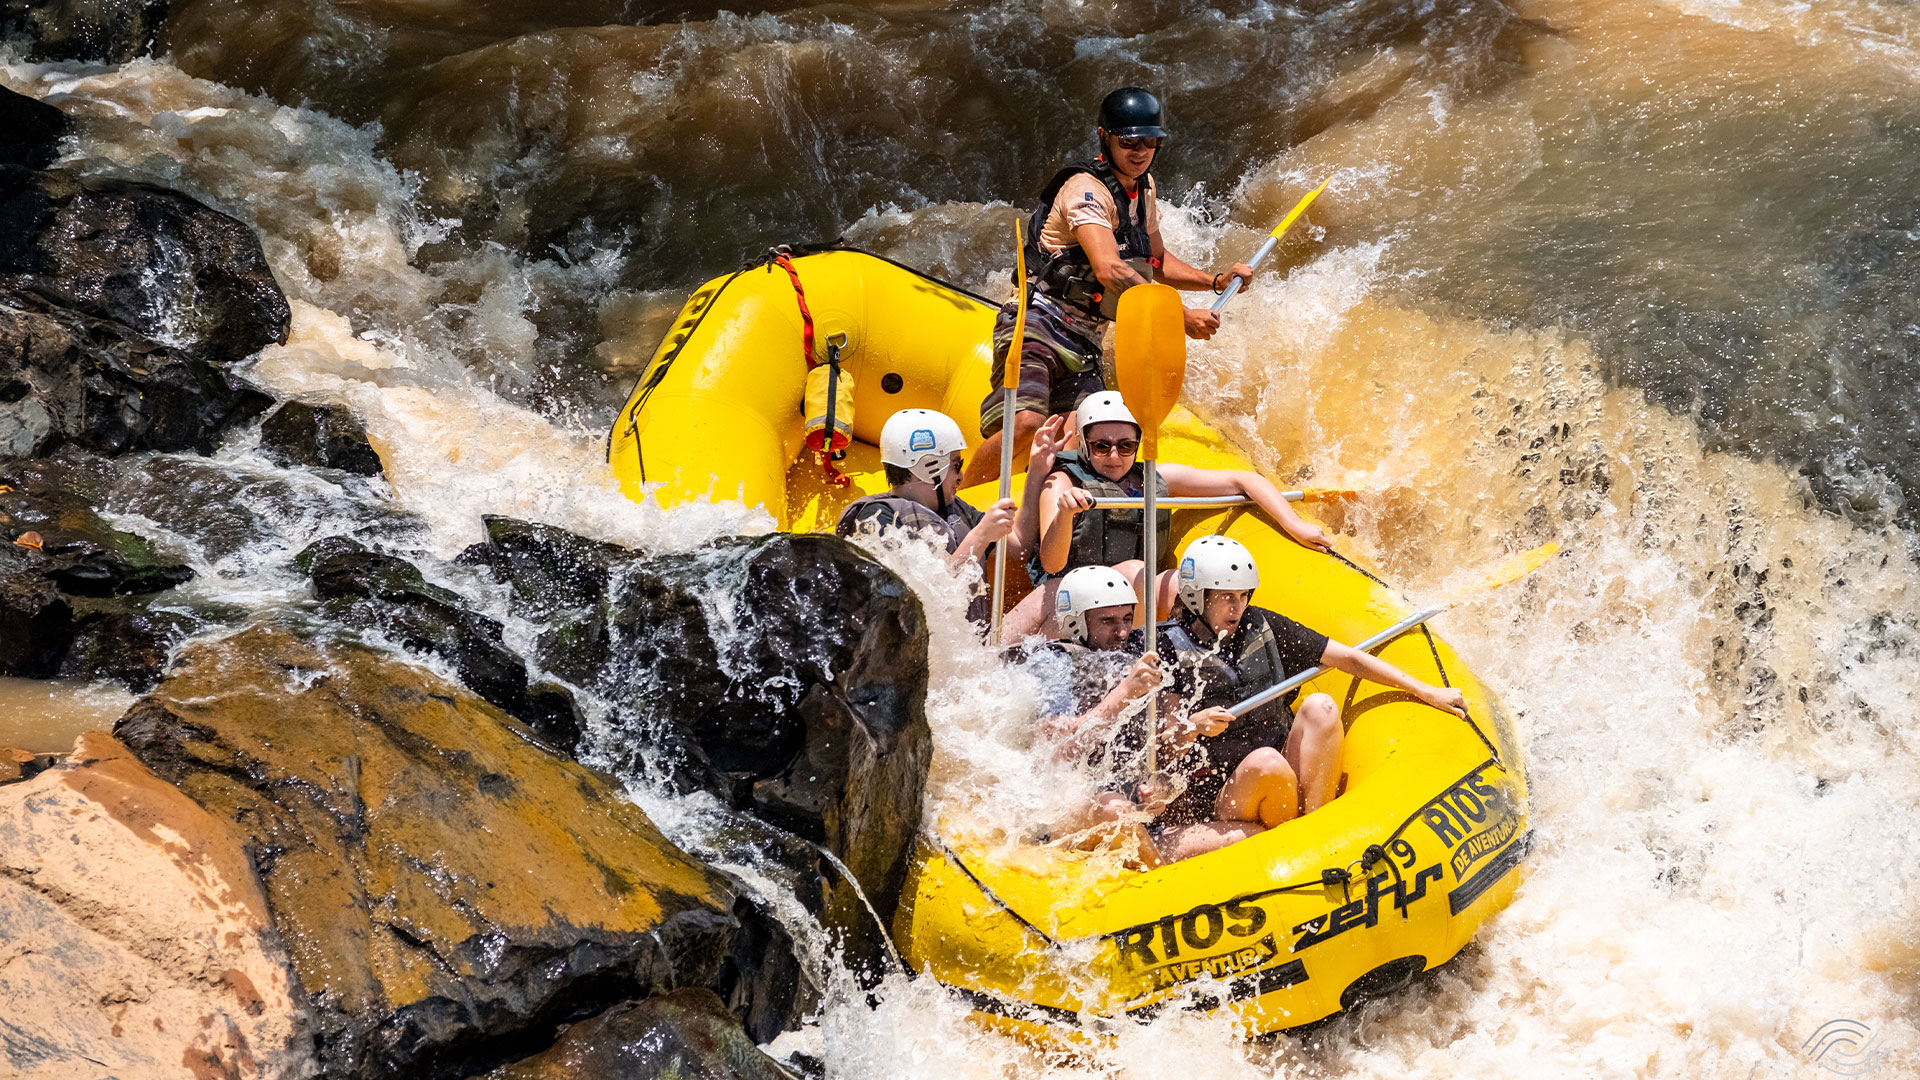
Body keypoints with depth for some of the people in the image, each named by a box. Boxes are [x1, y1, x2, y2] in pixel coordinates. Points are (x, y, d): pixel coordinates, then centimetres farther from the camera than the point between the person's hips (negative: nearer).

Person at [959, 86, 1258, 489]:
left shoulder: (1143, 187, 15)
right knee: (1026, 423, -31)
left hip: (1082, 348, 9)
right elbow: (1109, 270, -29)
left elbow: (1156, 261, 30)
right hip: (1038, 328, -9)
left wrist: (1217, 281, 15)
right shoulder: (1086, 188, -15)